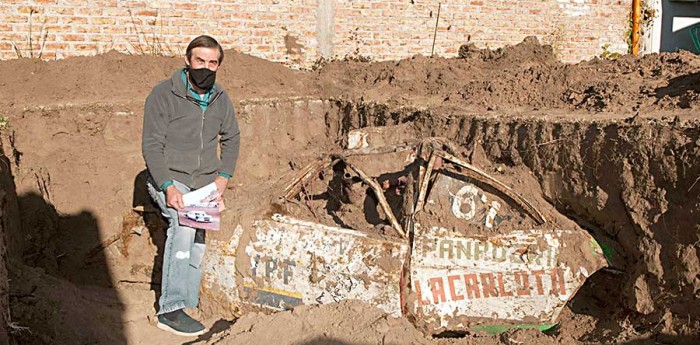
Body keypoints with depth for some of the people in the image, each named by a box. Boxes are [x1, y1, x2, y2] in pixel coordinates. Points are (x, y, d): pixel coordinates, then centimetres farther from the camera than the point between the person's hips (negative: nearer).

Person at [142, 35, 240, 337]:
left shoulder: (220, 98, 5)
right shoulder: (164, 94, -12)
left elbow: (231, 137, 20)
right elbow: (152, 145, -14)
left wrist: (223, 176, 6)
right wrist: (168, 186, -25)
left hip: (204, 184, 6)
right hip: (169, 179, -6)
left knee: (196, 246, 9)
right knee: (183, 224, -30)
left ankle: (187, 304, 25)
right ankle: (170, 309, -30)